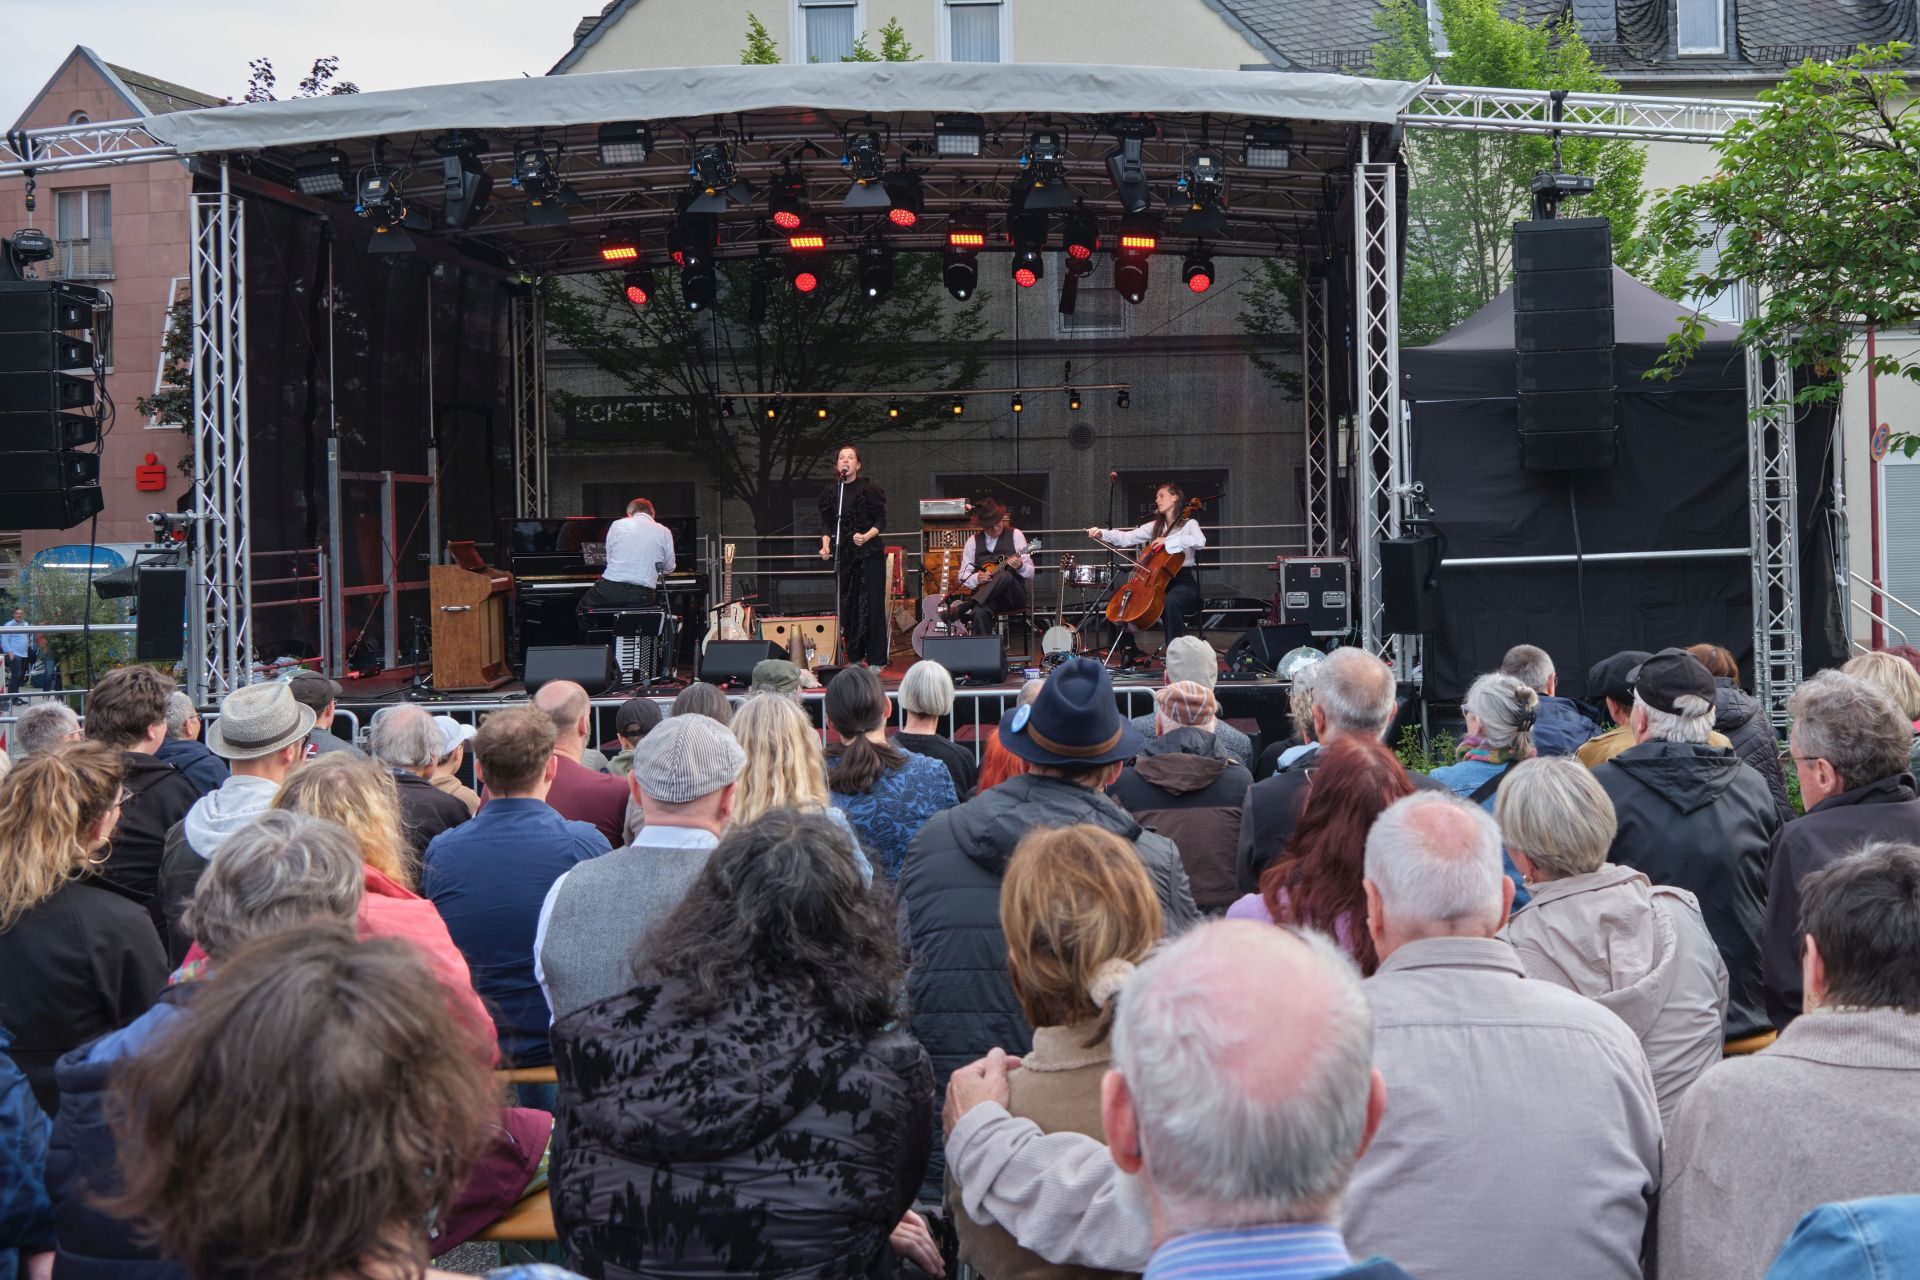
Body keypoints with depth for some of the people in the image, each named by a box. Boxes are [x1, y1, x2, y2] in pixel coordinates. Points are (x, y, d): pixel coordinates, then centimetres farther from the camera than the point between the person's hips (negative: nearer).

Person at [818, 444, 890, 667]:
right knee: (848, 605, 5)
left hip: (870, 554, -3)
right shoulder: (830, 493, 8)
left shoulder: (870, 490, -3)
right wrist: (826, 545, -6)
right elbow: (826, 524, 11)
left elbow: (881, 522, -2)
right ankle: (854, 657, 13)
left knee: (872, 604, -5)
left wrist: (866, 536, -18)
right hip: (843, 555, 4)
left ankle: (876, 659, -1)